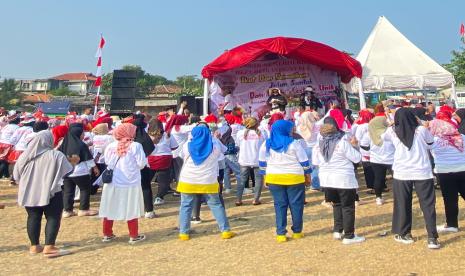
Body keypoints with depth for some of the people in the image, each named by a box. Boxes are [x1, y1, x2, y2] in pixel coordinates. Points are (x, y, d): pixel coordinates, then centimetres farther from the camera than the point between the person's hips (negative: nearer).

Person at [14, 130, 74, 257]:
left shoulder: (25, 155, 2)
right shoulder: (56, 155, -12)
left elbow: (16, 176, 10)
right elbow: (68, 171, -6)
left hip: (29, 192, 5)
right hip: (51, 192, -5)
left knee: (33, 218, 14)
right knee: (53, 218, 1)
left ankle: (34, 246, 21)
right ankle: (49, 247, -4)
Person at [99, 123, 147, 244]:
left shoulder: (110, 146, -2)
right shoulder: (136, 146, -13)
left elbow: (107, 162, 7)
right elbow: (142, 164, -11)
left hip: (112, 183, 4)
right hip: (130, 183, -3)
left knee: (109, 209, 13)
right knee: (131, 210, 6)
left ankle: (107, 234, 23)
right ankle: (134, 236, 14)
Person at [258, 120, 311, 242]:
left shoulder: (266, 144, 4)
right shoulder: (293, 144, -7)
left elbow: (262, 163, 9)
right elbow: (304, 161, -3)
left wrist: (265, 176, 18)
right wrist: (307, 175, 8)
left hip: (274, 178, 3)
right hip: (294, 178, -3)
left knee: (280, 205, 8)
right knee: (296, 205, 9)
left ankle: (280, 234, 6)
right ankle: (297, 231, 18)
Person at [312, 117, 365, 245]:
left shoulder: (319, 143, 0)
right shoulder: (342, 142, -16)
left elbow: (315, 161, 10)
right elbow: (357, 158, -10)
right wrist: (355, 146, 5)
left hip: (327, 179, 6)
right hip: (344, 179, -5)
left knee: (337, 204, 21)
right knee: (348, 207, 5)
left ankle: (337, 231, 22)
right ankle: (349, 236, 8)